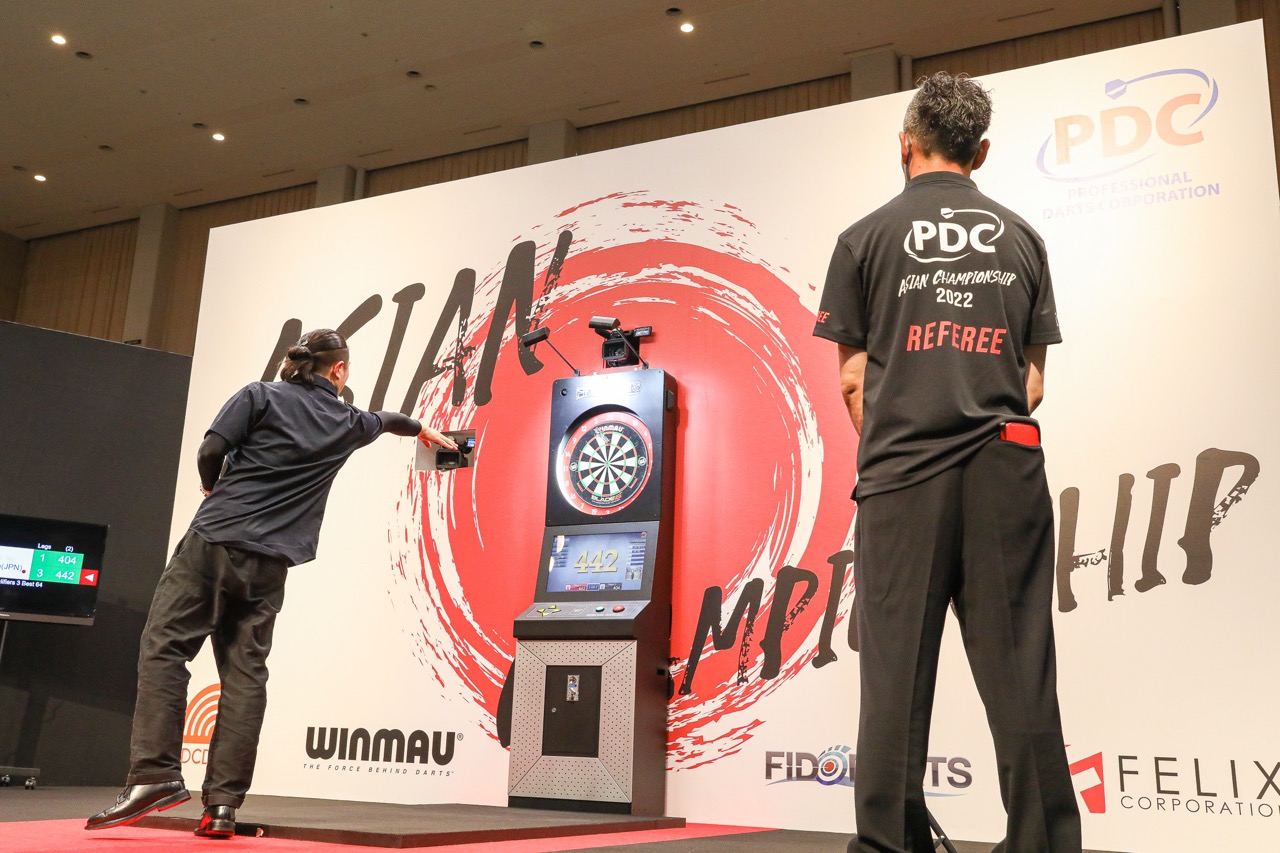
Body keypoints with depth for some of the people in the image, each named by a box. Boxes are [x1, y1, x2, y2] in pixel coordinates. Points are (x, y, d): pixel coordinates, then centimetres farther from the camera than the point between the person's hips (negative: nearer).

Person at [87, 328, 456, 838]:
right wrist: (423, 430, 59)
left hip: (214, 538, -2)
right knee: (245, 671, 2)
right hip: (268, 561, 2)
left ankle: (155, 774, -14)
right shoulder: (346, 422, 15)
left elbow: (210, 451, -4)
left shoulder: (260, 396, 5)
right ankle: (224, 803, -1)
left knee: (164, 648, -1)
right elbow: (387, 421, 37)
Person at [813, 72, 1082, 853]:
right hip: (1005, 468, 2)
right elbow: (1033, 382, 12)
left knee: (897, 671, 1)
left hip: (902, 473, -2)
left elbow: (853, 380, 4)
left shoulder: (868, 238, 5)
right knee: (1018, 669, 4)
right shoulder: (1020, 237, 13)